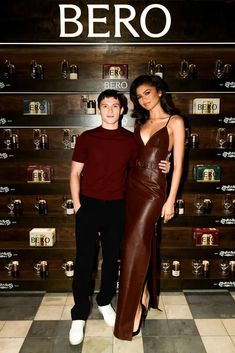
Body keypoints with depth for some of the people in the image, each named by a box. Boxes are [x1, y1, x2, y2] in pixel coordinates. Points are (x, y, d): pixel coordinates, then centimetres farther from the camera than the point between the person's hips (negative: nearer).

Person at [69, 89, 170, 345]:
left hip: (116, 208, 2)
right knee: (84, 260, 3)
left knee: (111, 258, 13)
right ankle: (79, 315, 17)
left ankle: (105, 302, 36)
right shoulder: (86, 138, -2)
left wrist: (158, 168, -5)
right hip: (88, 206, -2)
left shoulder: (131, 139, 3)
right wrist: (76, 205, -5)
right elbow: (75, 173, 1)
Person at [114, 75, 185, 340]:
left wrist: (171, 200, -9)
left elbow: (178, 164, -6)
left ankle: (133, 311, 6)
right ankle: (145, 297, 28)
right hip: (133, 186, 6)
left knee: (134, 246, -7)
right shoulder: (142, 124, 15)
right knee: (141, 243, 11)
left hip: (153, 189, -6)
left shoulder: (174, 122, -2)